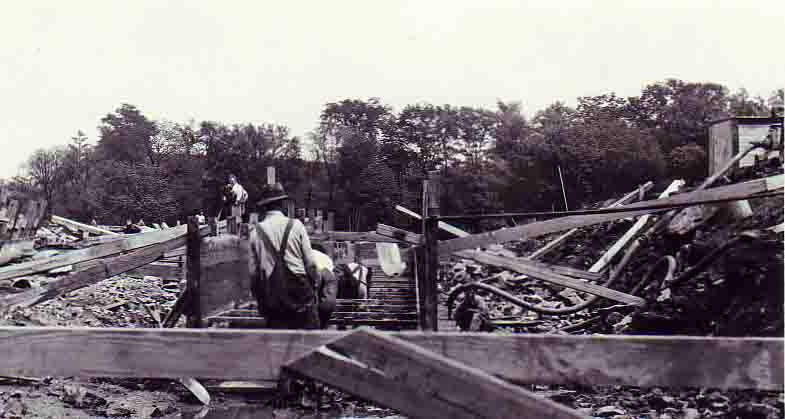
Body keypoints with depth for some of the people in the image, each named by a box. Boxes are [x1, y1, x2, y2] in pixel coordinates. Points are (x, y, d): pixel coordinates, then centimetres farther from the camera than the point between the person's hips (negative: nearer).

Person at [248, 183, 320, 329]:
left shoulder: (255, 232, 2)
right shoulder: (296, 225, -3)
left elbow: (253, 271, 4)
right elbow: (310, 262, -3)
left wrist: (260, 298, 13)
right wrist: (314, 284, 9)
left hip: (272, 296, 2)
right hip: (299, 289, -2)